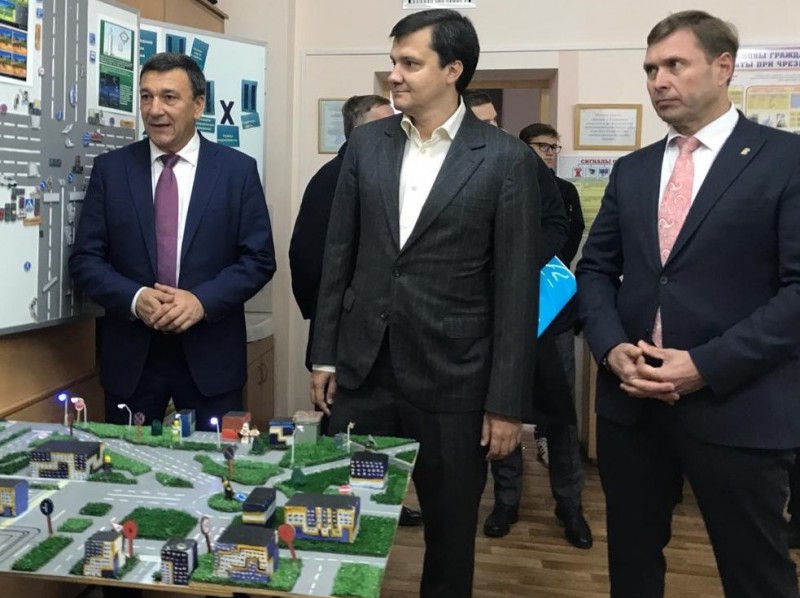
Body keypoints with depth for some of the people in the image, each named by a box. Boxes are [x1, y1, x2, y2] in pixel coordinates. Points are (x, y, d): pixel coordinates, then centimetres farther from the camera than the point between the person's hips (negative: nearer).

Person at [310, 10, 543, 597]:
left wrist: (506, 402, -8)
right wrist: (324, 354, 8)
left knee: (451, 530, 13)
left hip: (451, 379, -3)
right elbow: (339, 254, 9)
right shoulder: (367, 143, 6)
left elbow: (517, 288, -7)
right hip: (362, 369, 3)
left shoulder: (506, 158, -6)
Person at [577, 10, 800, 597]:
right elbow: (595, 268, 11)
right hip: (630, 399, 5)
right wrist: (612, 347, -7)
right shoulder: (631, 169, 11)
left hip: (737, 405, -4)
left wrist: (707, 365, -18)